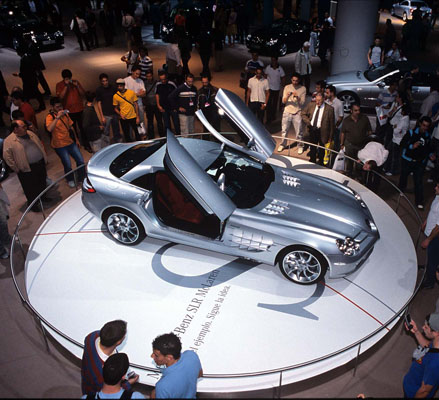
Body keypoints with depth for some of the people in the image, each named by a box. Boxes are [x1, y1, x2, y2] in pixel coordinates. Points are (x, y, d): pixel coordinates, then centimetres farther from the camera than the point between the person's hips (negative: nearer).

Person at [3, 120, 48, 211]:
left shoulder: (30, 134, 7)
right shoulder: (9, 141, -12)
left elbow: (40, 144, 19)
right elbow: (7, 156, -13)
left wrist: (44, 157, 14)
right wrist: (16, 168, -13)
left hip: (40, 163, 6)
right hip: (27, 169, -6)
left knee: (42, 183, 20)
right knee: (30, 188, 4)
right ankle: (32, 204, 23)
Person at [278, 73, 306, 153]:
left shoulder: (303, 89, -1)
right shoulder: (287, 87, 4)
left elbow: (302, 103, -5)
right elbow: (283, 101, 0)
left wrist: (297, 97, -24)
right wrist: (287, 96, -21)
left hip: (297, 113, -2)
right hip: (287, 112, 2)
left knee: (299, 131, 0)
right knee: (284, 130, 10)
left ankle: (300, 146, 16)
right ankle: (282, 145, 27)